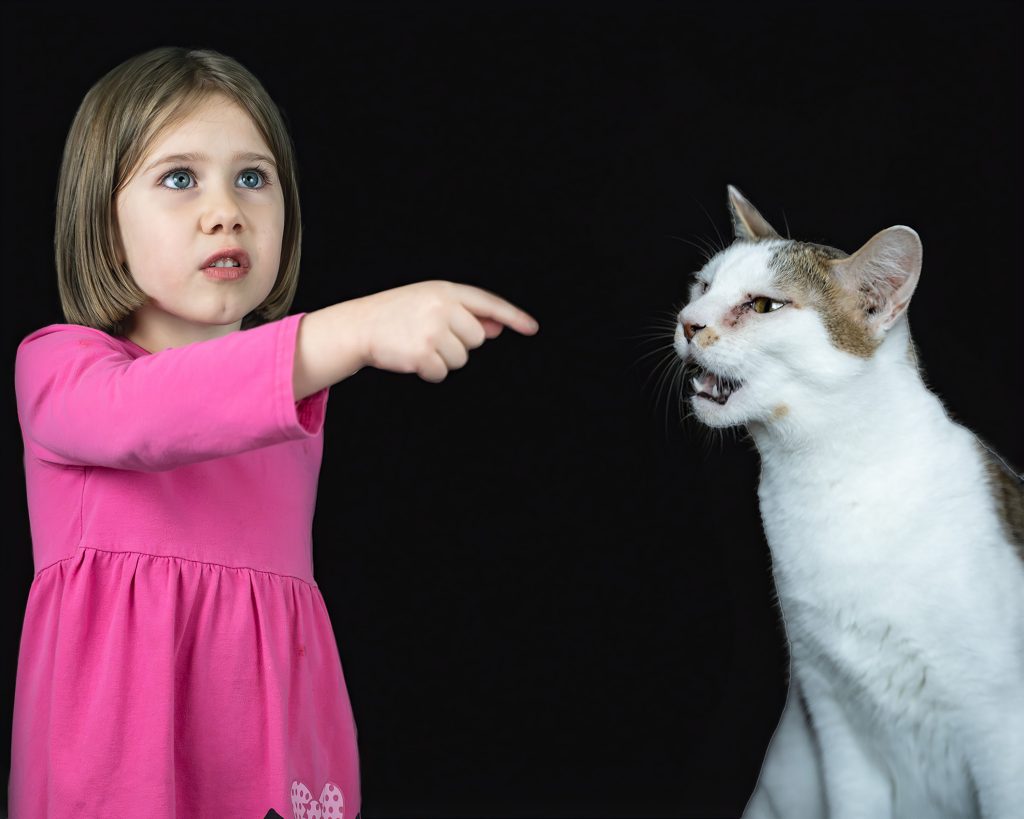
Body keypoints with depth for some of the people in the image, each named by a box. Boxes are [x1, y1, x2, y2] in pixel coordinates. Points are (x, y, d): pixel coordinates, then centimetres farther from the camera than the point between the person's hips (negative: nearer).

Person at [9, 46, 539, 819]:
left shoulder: (298, 387, 11)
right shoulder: (58, 364, -4)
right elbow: (133, 415, -28)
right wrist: (354, 330, -39)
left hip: (275, 750, 4)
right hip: (120, 751, -4)